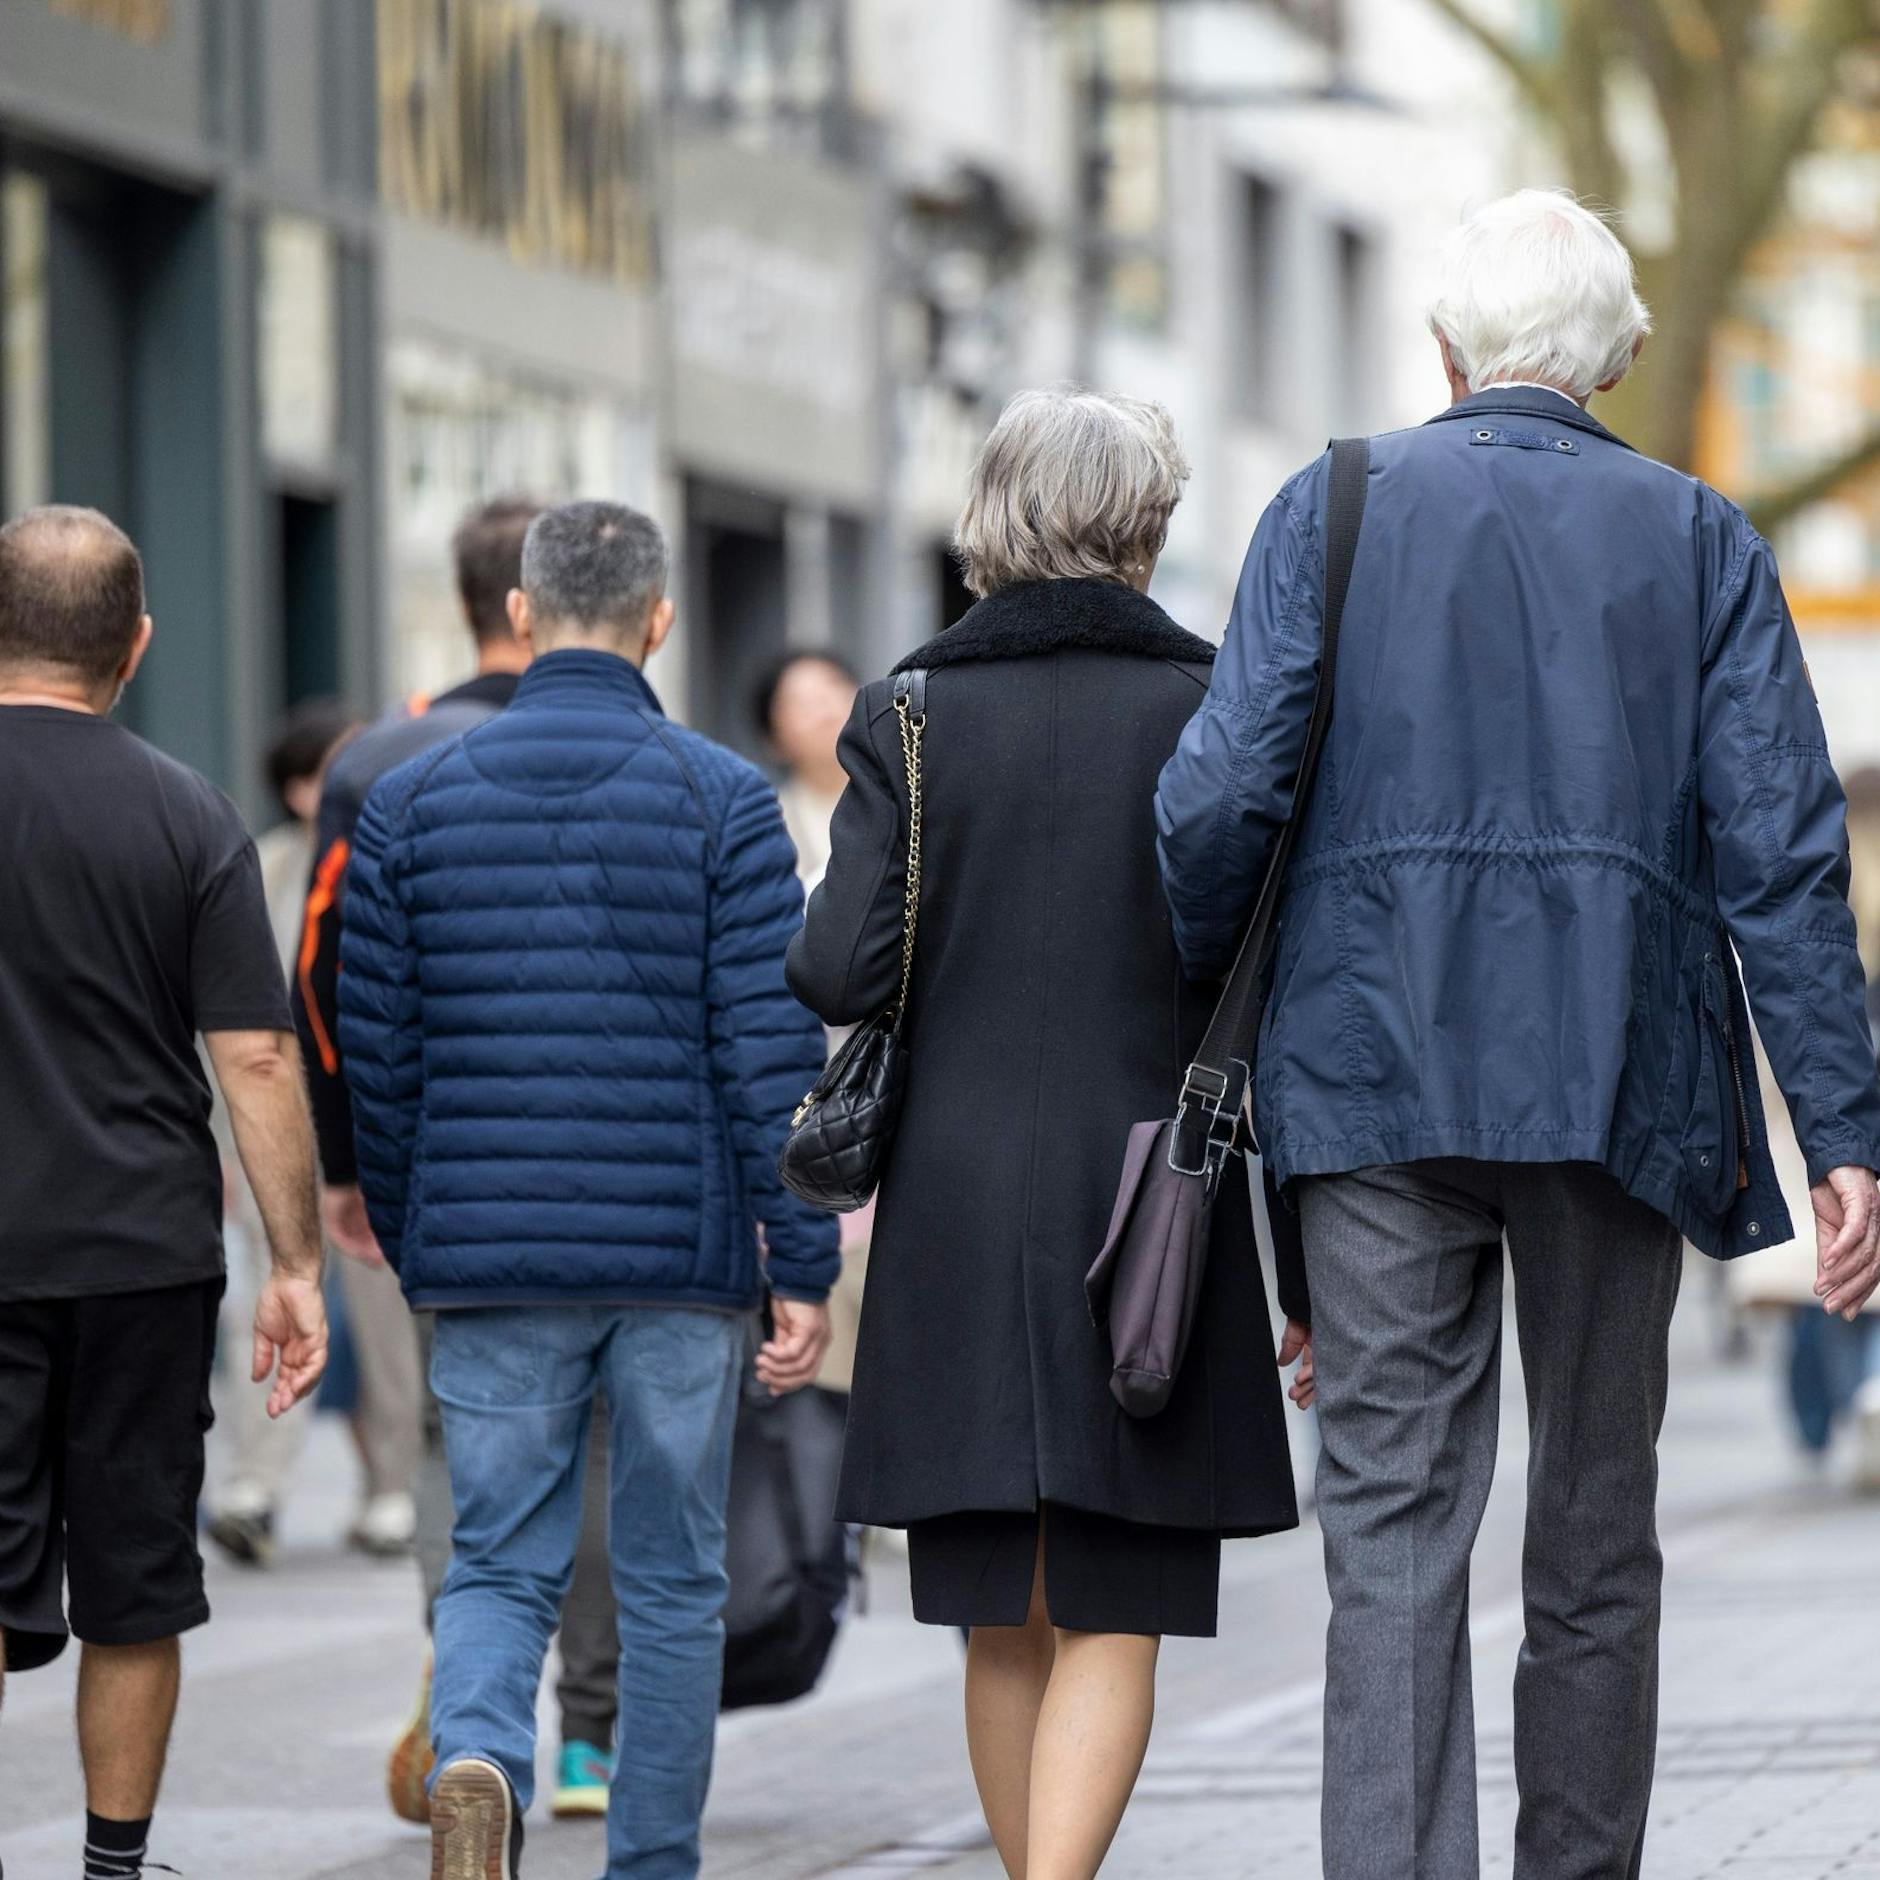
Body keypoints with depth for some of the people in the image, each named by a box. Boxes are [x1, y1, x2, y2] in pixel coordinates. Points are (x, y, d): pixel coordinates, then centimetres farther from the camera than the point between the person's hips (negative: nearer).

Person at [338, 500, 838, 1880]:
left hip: (489, 1253, 1)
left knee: (501, 1564, 6)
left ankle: (479, 1761, -22)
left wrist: (408, 1242, 18)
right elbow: (774, 1053, -7)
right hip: (682, 1255, -1)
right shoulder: (722, 799, -3)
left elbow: (375, 1053, 6)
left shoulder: (414, 802, 4)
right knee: (672, 1582, 10)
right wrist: (803, 1268, -4)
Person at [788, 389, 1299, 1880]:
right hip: (1148, 1202, -2)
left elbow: (841, 974, -8)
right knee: (1111, 1623, 0)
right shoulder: (1209, 711, -2)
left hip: (958, 1206, 2)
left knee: (1003, 1625, 13)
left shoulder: (912, 716, 0)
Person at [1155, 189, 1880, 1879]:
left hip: (1375, 1075, -1)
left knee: (1394, 1534, -4)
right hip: (1617, 1079, 1)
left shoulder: (1334, 507, 5)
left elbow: (1222, 797, -4)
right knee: (1597, 1538, 11)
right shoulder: (1701, 541, 6)